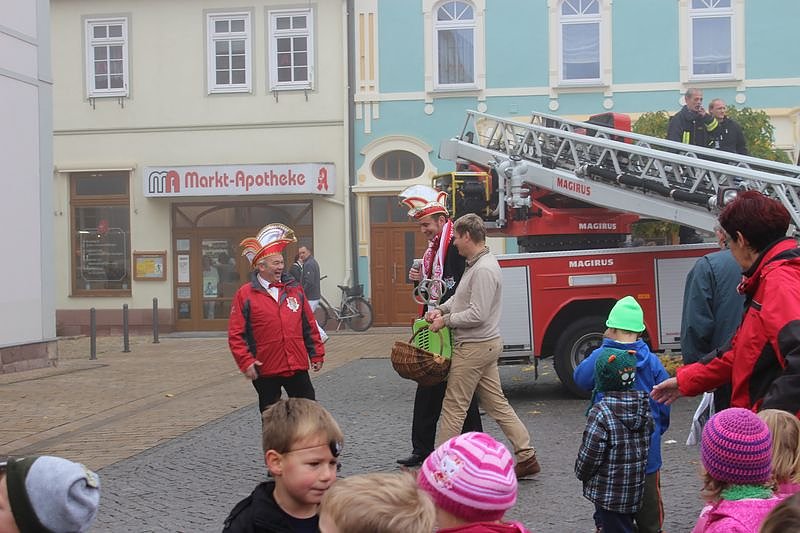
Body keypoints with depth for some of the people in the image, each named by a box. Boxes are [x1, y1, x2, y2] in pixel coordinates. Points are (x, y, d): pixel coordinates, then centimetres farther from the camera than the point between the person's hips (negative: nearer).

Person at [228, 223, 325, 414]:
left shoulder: (294, 289, 6)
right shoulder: (245, 295, -5)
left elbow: (309, 325, 11)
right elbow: (235, 334, -6)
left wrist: (317, 353, 10)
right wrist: (245, 362, -15)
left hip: (297, 367, 3)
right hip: (265, 371, -3)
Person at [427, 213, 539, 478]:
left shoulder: (484, 270, -20)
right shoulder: (475, 264, 13)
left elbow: (477, 315, -24)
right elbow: (460, 296, 22)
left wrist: (446, 321, -14)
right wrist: (441, 309, 4)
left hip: (474, 347, -10)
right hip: (487, 345, 10)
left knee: (453, 406, -1)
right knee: (497, 403, 12)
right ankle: (527, 456, 15)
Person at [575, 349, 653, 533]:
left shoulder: (600, 413, -21)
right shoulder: (643, 406, -1)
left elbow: (590, 454, -18)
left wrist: (581, 472, 2)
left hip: (609, 492, -7)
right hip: (635, 489, 7)